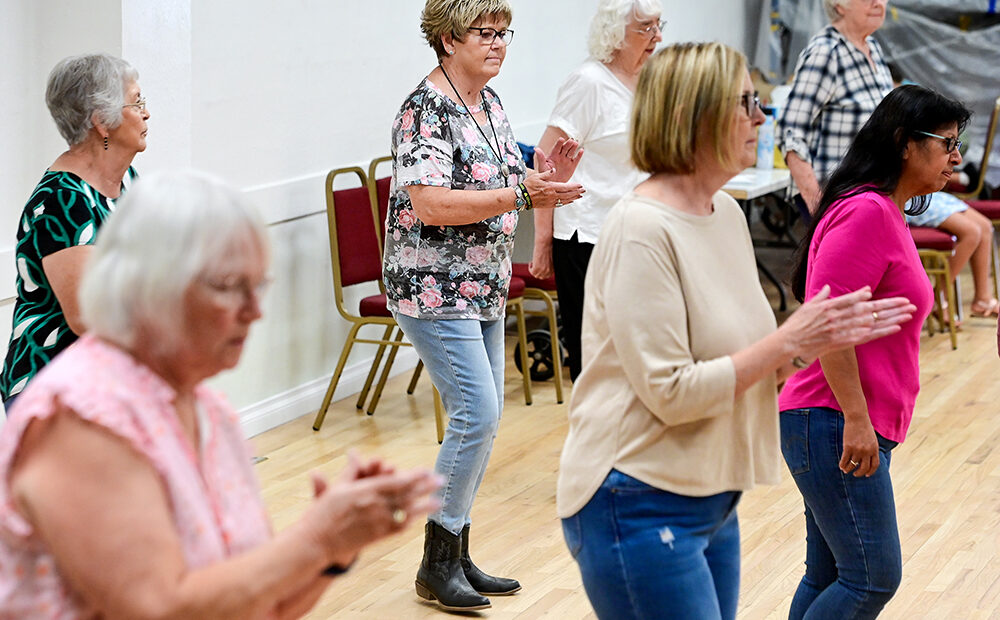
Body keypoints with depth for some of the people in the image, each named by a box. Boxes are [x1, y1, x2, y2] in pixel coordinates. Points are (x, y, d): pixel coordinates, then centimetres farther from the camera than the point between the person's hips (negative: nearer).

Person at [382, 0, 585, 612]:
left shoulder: (490, 102, 12)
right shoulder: (426, 109, -15)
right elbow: (433, 205, -24)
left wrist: (546, 181, -2)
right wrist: (521, 193, -25)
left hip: (485, 287, 9)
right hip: (435, 287, -9)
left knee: (483, 418, 11)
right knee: (477, 415, -12)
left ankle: (458, 555, 20)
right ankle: (437, 565, 0)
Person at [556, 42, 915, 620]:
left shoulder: (727, 212, 7)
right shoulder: (642, 230, -18)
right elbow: (670, 392, -21)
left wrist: (822, 336, -2)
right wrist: (788, 341, -17)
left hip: (711, 501, 9)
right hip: (642, 506, -9)